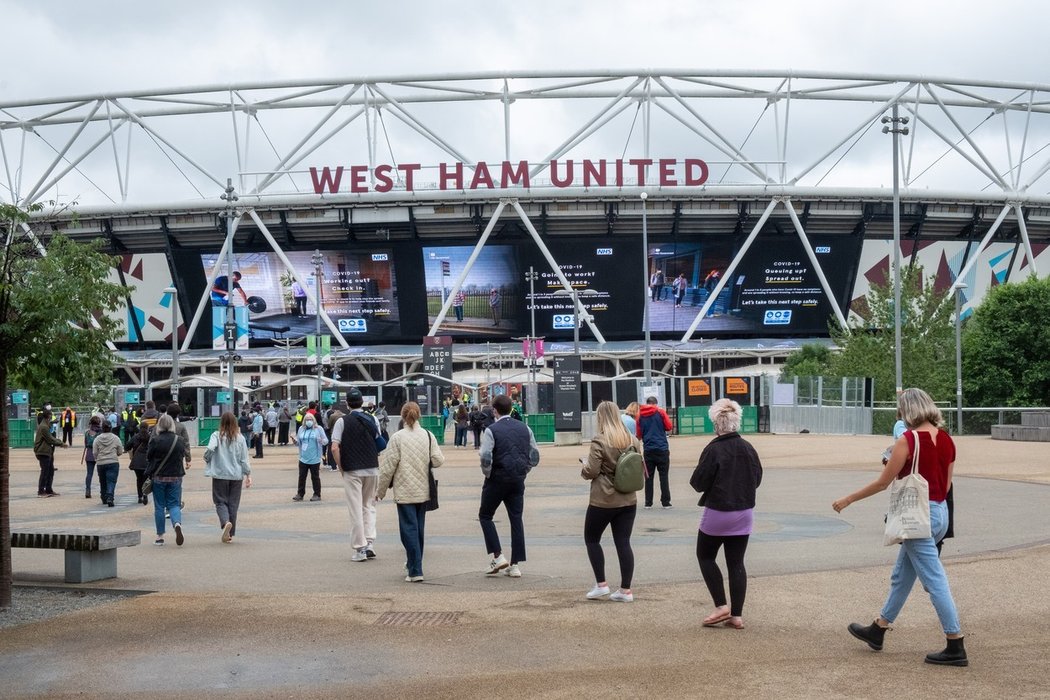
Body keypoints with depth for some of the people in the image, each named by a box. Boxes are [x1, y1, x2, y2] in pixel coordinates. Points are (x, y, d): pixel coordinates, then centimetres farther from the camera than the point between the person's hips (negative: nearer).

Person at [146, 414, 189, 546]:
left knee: (159, 506, 8)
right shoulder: (178, 440, -2)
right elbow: (183, 458, 8)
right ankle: (177, 523, -22)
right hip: (175, 476, 2)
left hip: (158, 477, -2)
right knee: (174, 504, 8)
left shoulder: (155, 441, -10)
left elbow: (148, 458, -1)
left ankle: (160, 536, 11)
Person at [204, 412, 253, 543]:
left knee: (221, 502, 7)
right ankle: (230, 534, 13)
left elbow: (210, 449, -22)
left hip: (220, 474, -2)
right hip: (236, 475, 2)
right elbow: (244, 459, 0)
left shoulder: (217, 436, -6)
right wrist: (248, 475, 6)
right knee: (233, 504, 10)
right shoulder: (240, 438, 0)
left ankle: (226, 522, -22)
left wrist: (207, 460, -1)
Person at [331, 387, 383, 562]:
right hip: (372, 469, 3)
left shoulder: (343, 421, -6)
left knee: (356, 510, 2)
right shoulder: (372, 420, 4)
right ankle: (370, 543, 4)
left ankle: (360, 548, 4)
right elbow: (379, 445, 6)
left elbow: (334, 448, -13)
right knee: (369, 506, 15)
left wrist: (341, 467, -2)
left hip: (352, 471, -3)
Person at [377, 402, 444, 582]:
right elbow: (438, 460, -3)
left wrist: (381, 490, 2)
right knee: (418, 528, 16)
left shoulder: (397, 437, -11)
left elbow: (388, 467, -9)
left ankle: (415, 571, -9)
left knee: (409, 529, -3)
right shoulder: (428, 436, 0)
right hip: (423, 491, 5)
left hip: (405, 492, -4)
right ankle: (413, 565, 29)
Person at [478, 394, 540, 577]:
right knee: (516, 519, 8)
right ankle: (515, 565, 7)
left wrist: (487, 475, -2)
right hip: (518, 480, 5)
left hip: (497, 479, -4)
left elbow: (486, 458, -18)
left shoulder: (491, 430, -10)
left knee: (485, 515, 13)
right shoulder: (524, 428, 6)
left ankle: (497, 556, 2)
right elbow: (535, 456, 8)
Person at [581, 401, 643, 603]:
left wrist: (584, 466, 4)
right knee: (623, 542, 7)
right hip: (628, 500, 5)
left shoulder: (599, 442, -15)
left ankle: (601, 584, 10)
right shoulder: (633, 440, 3)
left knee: (591, 539, 13)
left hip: (603, 501, -5)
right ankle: (625, 590, 7)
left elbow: (591, 471, -16)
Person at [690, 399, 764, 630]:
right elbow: (757, 479, 9)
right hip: (744, 513, 5)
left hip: (717, 513, -5)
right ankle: (736, 615, 10)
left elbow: (698, 483, -14)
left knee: (705, 556, 14)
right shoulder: (748, 449, -2)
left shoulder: (713, 450, -18)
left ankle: (721, 606, 6)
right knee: (736, 562, 10)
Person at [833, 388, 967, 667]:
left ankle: (956, 648, -1)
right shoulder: (946, 440, 6)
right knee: (901, 576, 20)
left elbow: (883, 482, -10)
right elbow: (946, 484, 12)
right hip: (940, 512, 8)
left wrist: (849, 499, 1)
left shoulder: (908, 440, -15)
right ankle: (877, 630, 33)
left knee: (935, 581, -4)